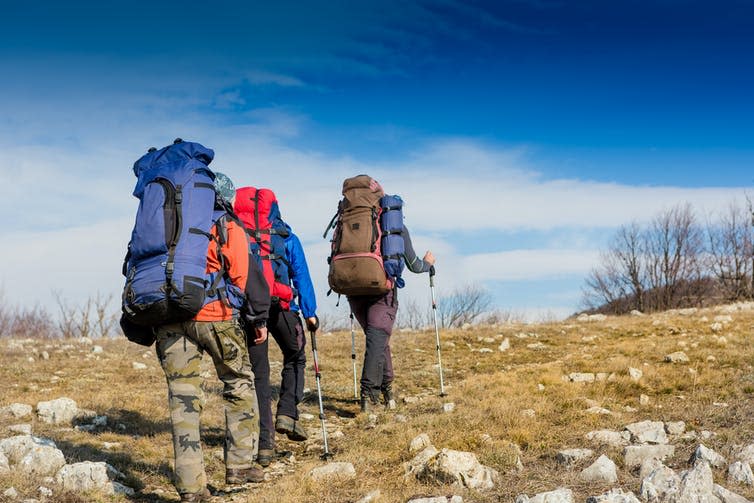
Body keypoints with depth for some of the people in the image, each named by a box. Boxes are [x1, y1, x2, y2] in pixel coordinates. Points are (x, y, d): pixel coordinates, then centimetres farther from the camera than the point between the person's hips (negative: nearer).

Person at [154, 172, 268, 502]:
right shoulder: (231, 229, 7)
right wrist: (258, 319, 7)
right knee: (239, 384, 16)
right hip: (214, 316, -3)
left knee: (182, 396, 1)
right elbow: (244, 279, -1)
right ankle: (239, 465, 15)